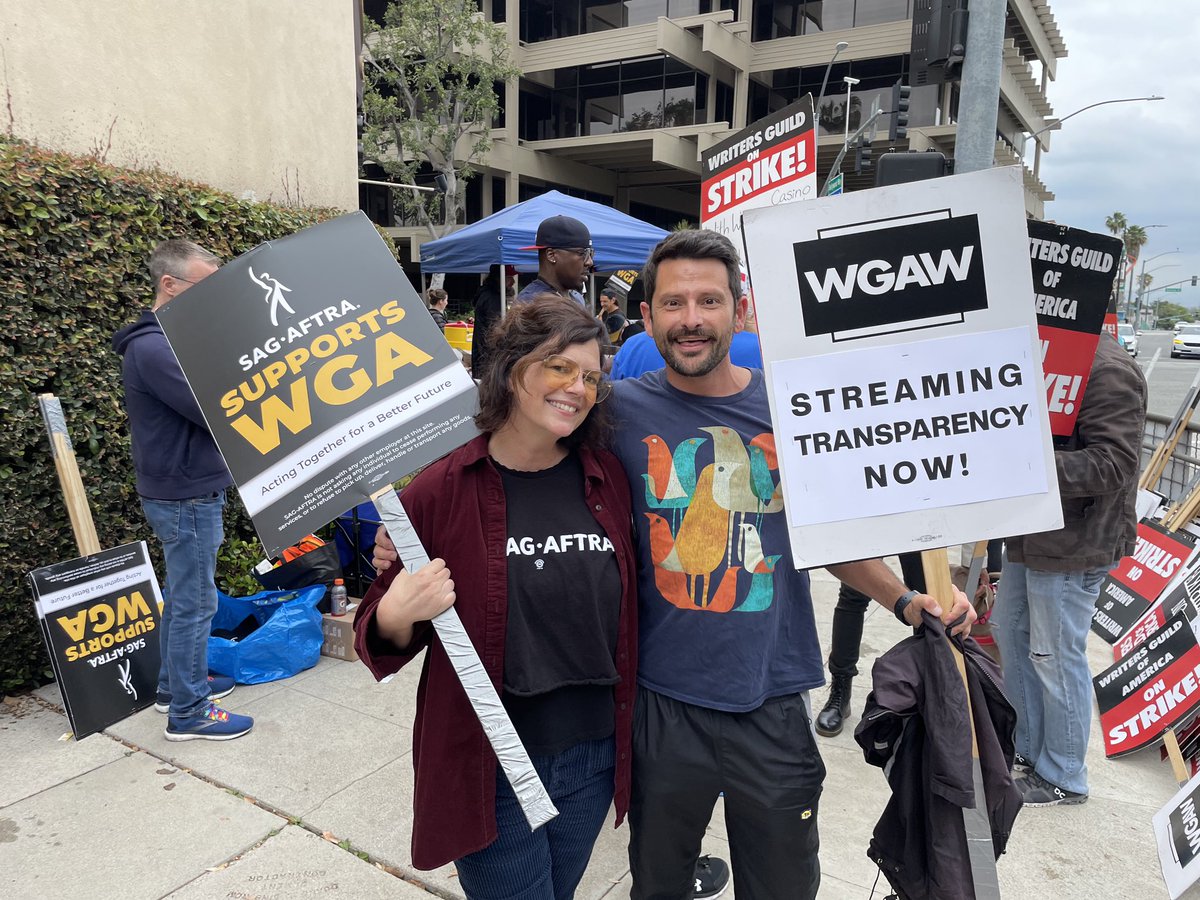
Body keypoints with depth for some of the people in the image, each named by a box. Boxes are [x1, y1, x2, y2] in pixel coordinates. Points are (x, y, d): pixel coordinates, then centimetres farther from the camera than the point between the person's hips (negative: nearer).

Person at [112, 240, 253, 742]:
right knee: (196, 604, 0)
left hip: (186, 492, 10)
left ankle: (175, 683, 35)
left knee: (182, 595, 20)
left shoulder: (171, 339, 12)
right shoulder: (153, 348, -22)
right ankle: (188, 713, 12)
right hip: (187, 497, -10)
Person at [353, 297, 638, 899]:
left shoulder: (607, 478, -4)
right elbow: (381, 640, -5)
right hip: (488, 771, -4)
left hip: (593, 758, 4)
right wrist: (395, 616, -25)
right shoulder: (442, 490, -14)